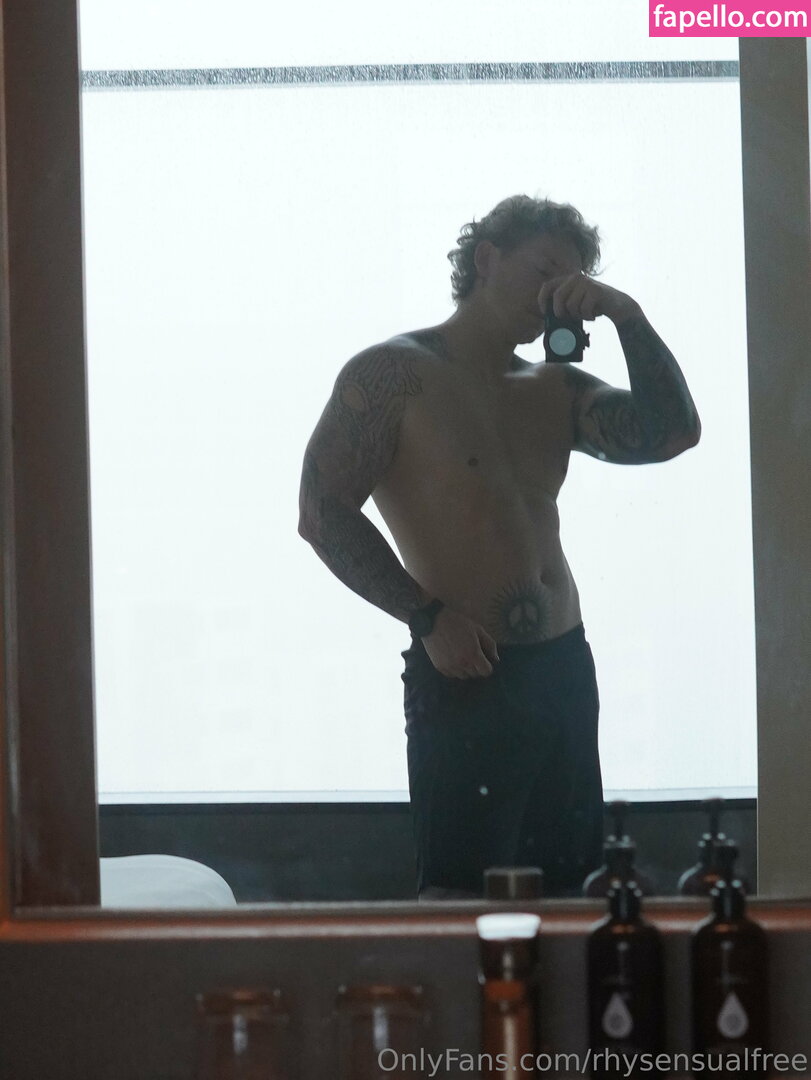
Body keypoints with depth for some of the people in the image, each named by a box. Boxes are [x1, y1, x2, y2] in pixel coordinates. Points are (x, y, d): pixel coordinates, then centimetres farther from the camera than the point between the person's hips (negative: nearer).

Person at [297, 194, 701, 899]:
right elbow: (323, 512, -8)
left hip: (564, 672, 7)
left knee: (565, 895, 7)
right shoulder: (394, 373, -2)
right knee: (460, 897, -9)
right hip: (466, 675, -7)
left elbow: (671, 435, 5)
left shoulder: (555, 390, 17)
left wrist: (627, 317, -4)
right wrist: (429, 617, -14)